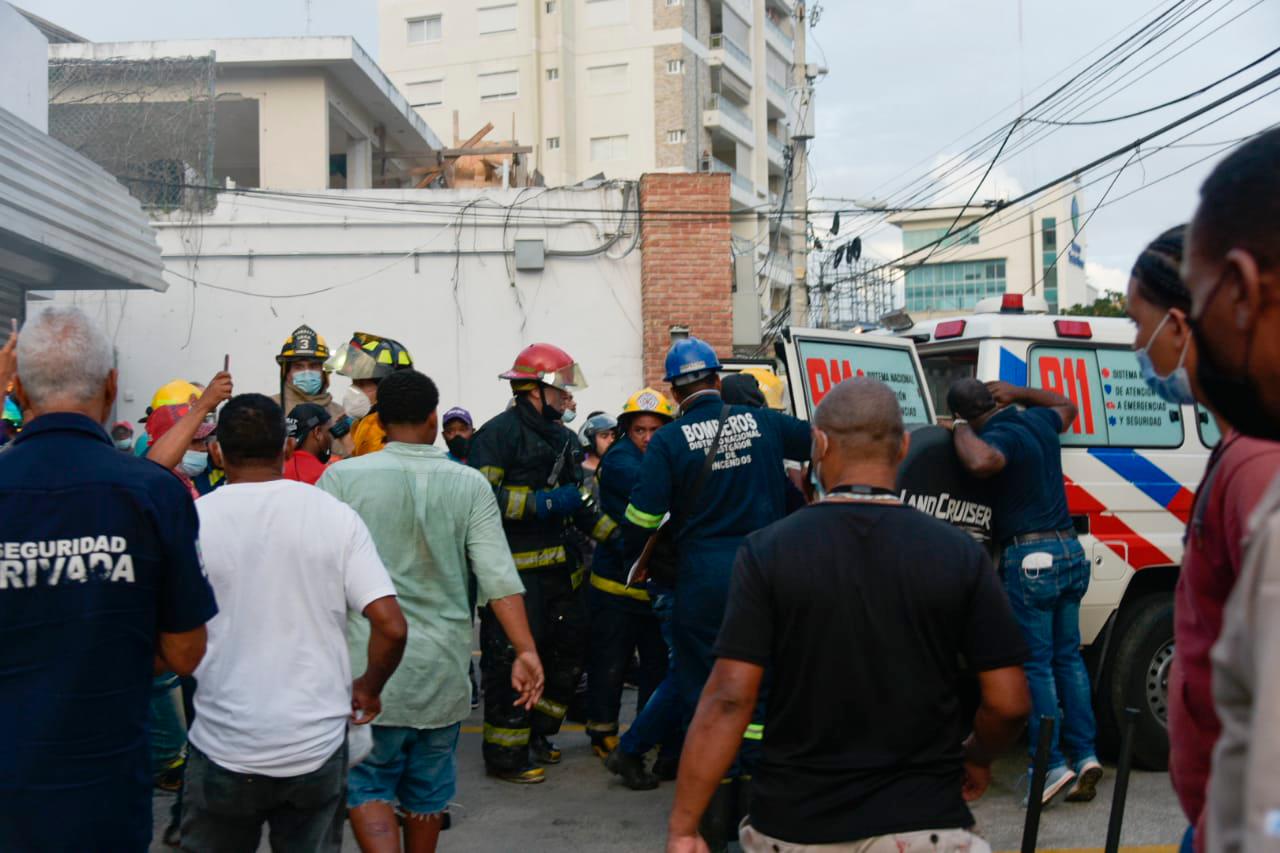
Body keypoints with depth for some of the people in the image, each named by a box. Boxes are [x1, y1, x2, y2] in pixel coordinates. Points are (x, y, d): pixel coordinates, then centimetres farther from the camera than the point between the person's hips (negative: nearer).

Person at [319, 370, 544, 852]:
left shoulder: (343, 478, -6)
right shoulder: (469, 484, -2)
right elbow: (498, 575, -9)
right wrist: (525, 650, -9)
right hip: (444, 665, 2)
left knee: (368, 784, 10)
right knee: (429, 787, 18)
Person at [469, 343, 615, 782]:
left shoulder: (562, 439, 18)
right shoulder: (499, 433, -11)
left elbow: (576, 501, 25)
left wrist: (613, 531, 13)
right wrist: (544, 503, -20)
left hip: (554, 564, 9)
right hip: (512, 568, -9)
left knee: (569, 647, 15)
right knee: (511, 659, -5)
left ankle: (536, 731, 32)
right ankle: (505, 754, 7)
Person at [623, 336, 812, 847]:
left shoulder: (670, 440, -6)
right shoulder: (763, 423, 1)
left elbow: (641, 521, -10)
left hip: (703, 583, -2)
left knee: (706, 691, 9)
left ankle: (715, 818, 13)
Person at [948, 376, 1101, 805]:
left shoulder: (1002, 436, -14)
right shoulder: (1038, 421, 10)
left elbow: (981, 462, -39)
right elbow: (1067, 406, 34)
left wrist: (959, 430, -19)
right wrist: (1017, 392, 25)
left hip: (1029, 557, -8)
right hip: (1069, 550, 8)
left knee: (1035, 664, -2)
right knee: (1068, 657, 13)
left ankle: (1053, 765, -1)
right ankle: (1084, 754, 13)